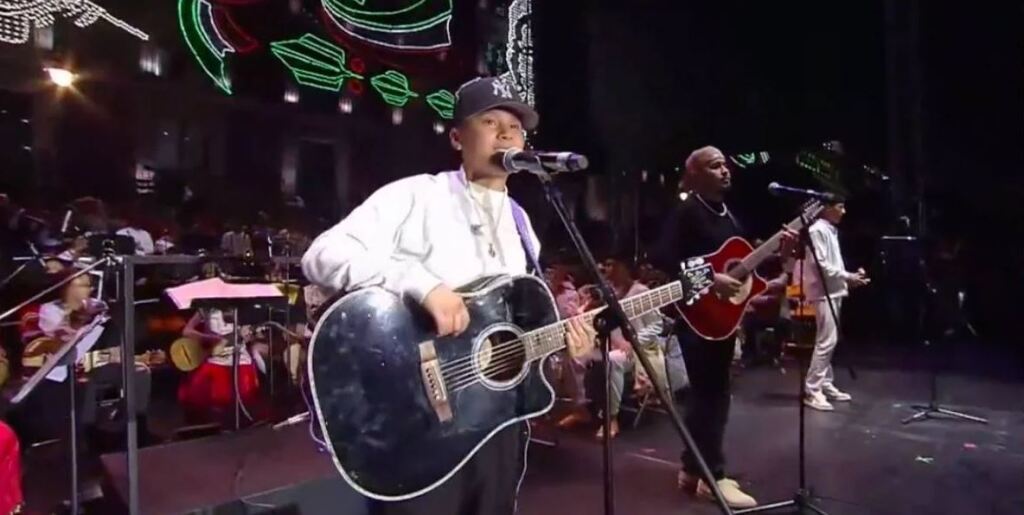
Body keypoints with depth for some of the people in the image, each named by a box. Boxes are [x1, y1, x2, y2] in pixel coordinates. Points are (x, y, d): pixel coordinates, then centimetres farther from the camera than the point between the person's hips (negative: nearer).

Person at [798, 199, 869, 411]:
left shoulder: (831, 231, 18)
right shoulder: (818, 230, -11)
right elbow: (819, 264, -18)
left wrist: (851, 276, 7)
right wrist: (847, 277, -16)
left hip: (834, 292, 10)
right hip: (824, 293, -10)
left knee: (830, 340, 11)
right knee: (826, 341, -12)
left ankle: (825, 385, 18)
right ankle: (812, 390, -9)